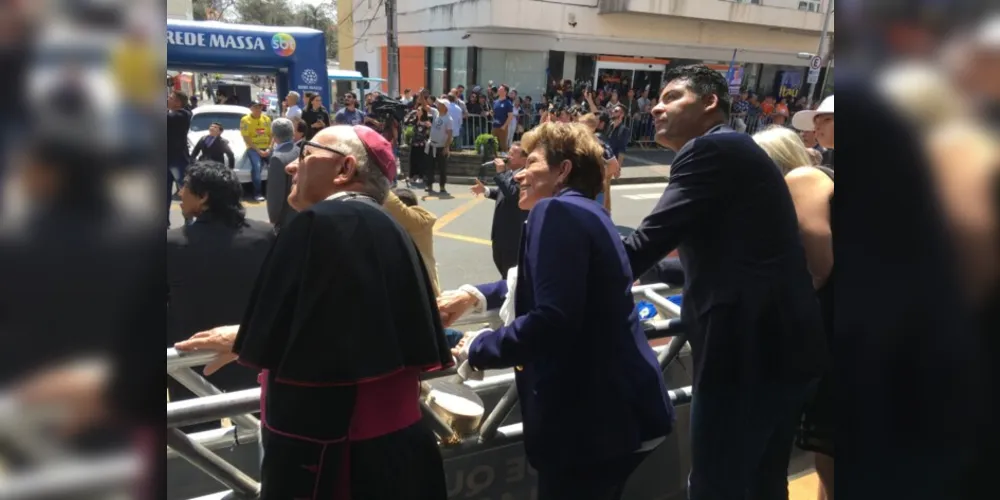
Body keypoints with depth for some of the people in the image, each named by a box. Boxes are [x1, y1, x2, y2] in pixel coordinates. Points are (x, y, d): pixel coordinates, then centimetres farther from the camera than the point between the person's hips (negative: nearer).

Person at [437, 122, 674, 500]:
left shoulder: (556, 211, -15)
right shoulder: (586, 211, 15)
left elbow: (551, 321, -26)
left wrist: (479, 347, -11)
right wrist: (474, 295, 27)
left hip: (592, 417, -9)